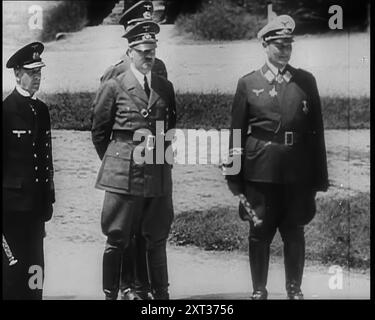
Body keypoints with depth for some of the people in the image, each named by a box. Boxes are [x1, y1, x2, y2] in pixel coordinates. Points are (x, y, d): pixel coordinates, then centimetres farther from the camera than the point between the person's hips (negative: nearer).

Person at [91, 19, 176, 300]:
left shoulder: (166, 87, 10)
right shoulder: (113, 87, -1)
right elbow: (99, 132, 5)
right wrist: (115, 162, 9)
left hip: (159, 174, 4)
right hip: (124, 175, -3)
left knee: (157, 239, 10)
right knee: (118, 240, 1)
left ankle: (161, 293, 19)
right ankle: (111, 293, 11)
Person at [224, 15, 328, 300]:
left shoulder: (306, 81, 6)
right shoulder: (248, 84, 3)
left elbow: (317, 130, 7)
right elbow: (237, 133, 4)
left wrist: (320, 175, 4)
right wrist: (235, 177, 1)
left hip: (299, 172, 1)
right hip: (260, 172, -1)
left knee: (295, 233, 8)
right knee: (260, 234, 6)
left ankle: (295, 288, 22)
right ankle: (259, 290, 19)